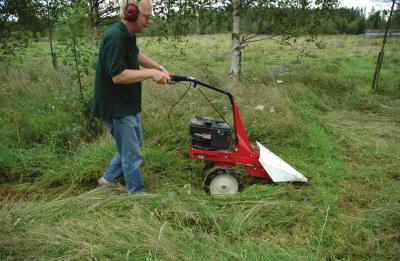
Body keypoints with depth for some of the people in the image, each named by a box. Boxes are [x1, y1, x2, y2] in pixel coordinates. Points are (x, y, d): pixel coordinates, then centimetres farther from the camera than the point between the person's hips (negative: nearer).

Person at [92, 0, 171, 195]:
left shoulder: (128, 35, 6)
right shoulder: (115, 37, -25)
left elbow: (137, 55, 25)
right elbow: (118, 76, -30)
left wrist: (160, 69, 16)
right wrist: (151, 73, -27)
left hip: (129, 104, 10)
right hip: (116, 108, -10)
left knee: (135, 144, 23)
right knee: (131, 154, 3)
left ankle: (109, 178, 37)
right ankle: (137, 193, 22)